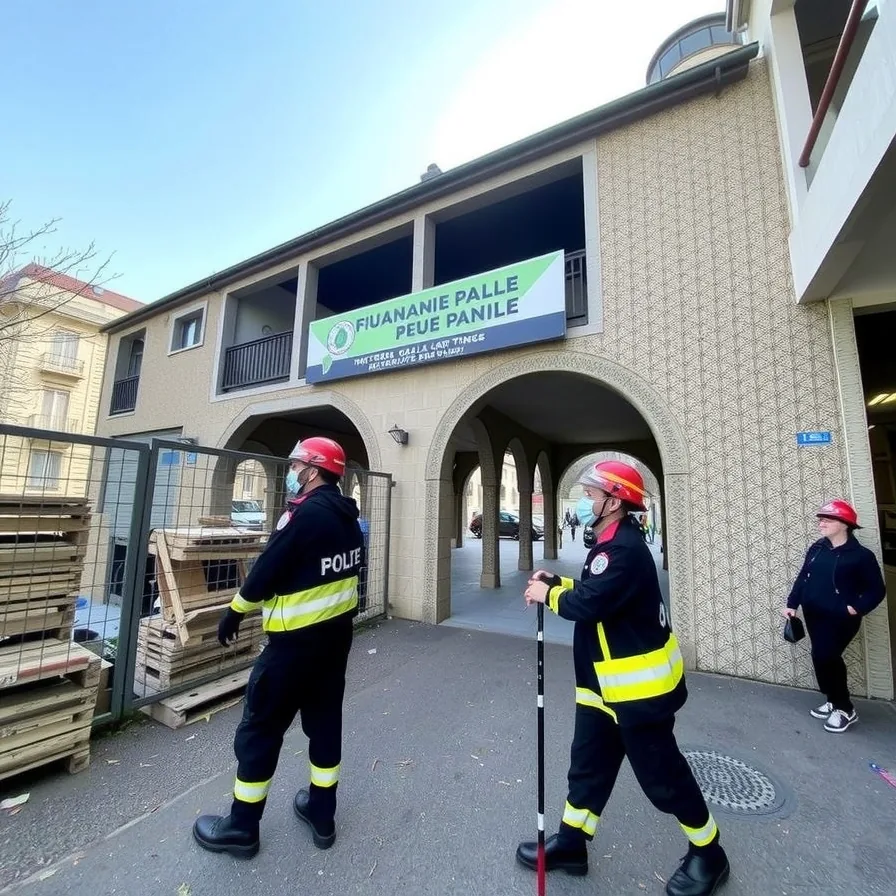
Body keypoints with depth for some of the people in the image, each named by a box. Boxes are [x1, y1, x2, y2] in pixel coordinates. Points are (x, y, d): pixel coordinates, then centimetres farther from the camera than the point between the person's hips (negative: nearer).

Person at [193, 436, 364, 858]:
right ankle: (321, 813, 36)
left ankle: (241, 827, 29)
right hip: (337, 632, 8)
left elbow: (266, 571, -17)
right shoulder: (347, 516, 3)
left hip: (297, 639, -8)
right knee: (325, 718, 20)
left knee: (261, 725, 11)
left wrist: (233, 612, -2)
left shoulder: (305, 515, -22)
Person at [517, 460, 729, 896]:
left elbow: (587, 604, -31)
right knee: (588, 763, 20)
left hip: (639, 685, -10)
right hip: (605, 684, 10)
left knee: (662, 775, 11)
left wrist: (547, 595, -13)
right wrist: (557, 582, 1)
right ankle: (570, 844, 37)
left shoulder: (625, 548, -26)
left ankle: (708, 854, 37)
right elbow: (595, 593, 15)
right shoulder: (610, 543, 8)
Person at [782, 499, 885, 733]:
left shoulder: (861, 555, -9)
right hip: (814, 616, 6)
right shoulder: (816, 549, 7)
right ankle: (834, 701, 31)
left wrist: (857, 608, -19)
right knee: (827, 659, 14)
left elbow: (876, 590, -6)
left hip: (840, 619, -6)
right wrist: (792, 604, 4)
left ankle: (845, 709, 11)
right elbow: (802, 578, 10)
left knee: (823, 658, -9)